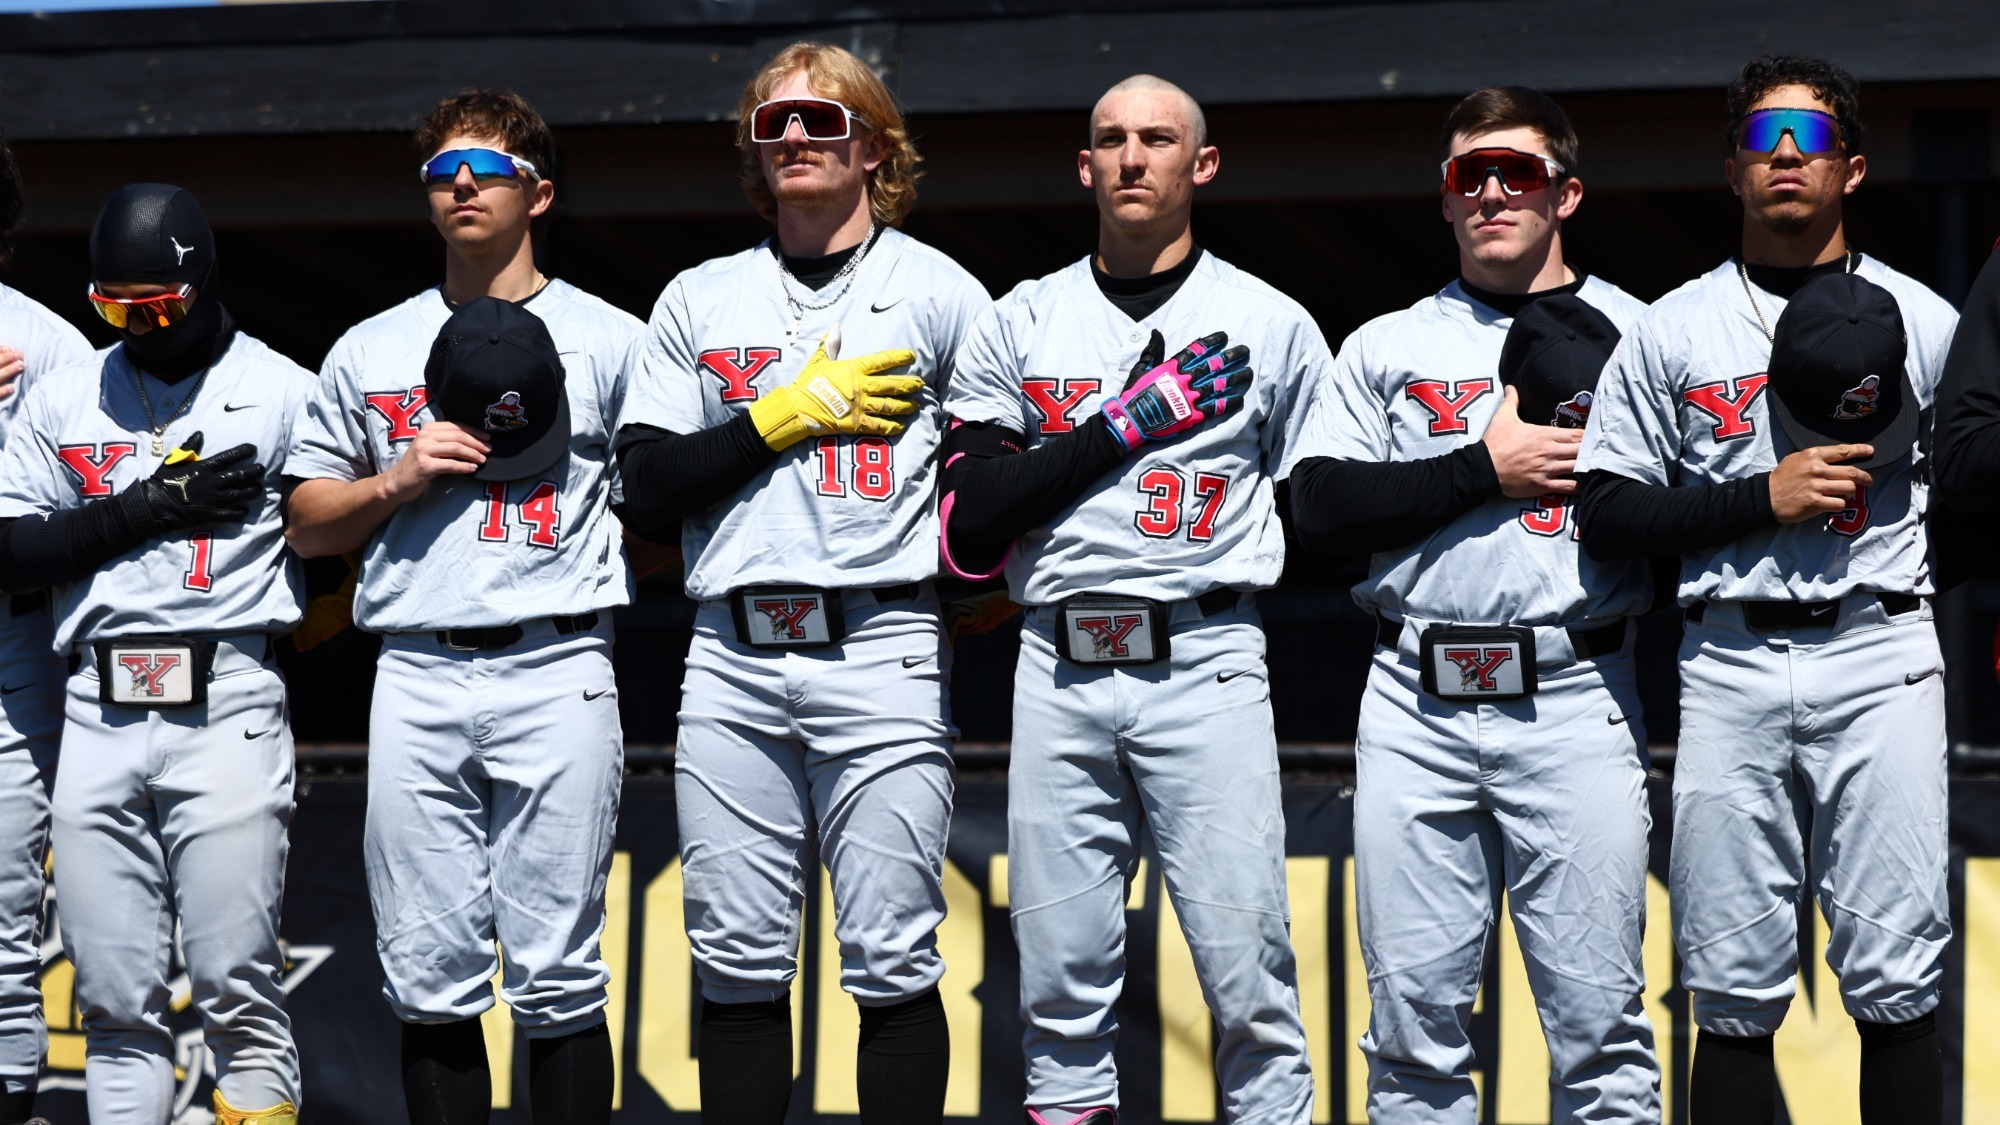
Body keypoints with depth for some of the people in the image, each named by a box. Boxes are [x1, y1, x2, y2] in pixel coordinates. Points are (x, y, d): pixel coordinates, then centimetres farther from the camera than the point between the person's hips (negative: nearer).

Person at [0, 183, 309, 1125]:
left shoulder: (281, 392, 4)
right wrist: (140, 511, -6)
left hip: (227, 704, -3)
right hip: (97, 717, 4)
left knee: (237, 989, -7)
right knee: (113, 997, 4)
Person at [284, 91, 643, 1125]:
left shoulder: (611, 341, 10)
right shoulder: (369, 350, 18)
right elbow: (307, 524, 18)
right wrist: (399, 479, 1)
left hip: (557, 675, -3)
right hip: (417, 680, 3)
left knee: (557, 981, -5)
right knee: (428, 980, 1)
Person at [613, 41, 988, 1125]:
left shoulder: (939, 291, 8)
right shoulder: (700, 299, 16)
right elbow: (647, 481, 7)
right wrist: (785, 414, -3)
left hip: (882, 653, -3)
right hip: (733, 659, 3)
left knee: (891, 962, -6)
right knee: (737, 956, 2)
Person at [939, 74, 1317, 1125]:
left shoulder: (1270, 325, 7)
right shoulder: (1021, 324, 10)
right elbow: (968, 532, 0)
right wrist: (1123, 427, -7)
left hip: (1204, 663, -2)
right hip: (1057, 666, 2)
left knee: (1246, 971, -6)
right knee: (1060, 976, 4)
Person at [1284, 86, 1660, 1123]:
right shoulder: (1387, 346, 14)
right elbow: (1320, 507, 1)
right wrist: (1484, 469, -6)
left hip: (1574, 699, -2)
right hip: (1417, 706, 2)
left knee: (1597, 1018, -3)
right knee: (1413, 1011, 4)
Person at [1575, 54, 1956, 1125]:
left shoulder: (1922, 324, 10)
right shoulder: (1669, 332, 11)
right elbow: (1610, 518, 5)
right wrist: (1765, 496, -7)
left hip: (1881, 662, -1)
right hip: (1729, 667, 1)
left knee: (1894, 982, -4)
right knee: (1732, 990, 2)